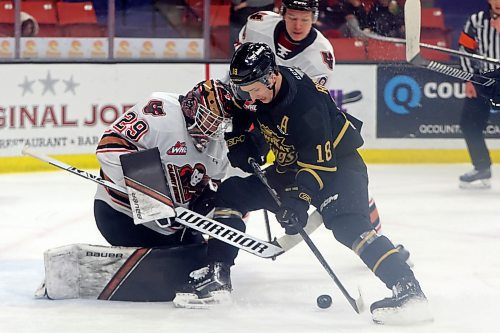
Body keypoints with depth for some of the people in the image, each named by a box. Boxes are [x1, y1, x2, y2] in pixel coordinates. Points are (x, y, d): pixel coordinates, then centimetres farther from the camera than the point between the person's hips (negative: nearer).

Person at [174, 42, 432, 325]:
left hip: (338, 162, -9)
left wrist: (300, 198, -37)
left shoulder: (306, 102, -32)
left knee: (347, 222, -33)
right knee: (231, 192, 2)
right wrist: (240, 145, 4)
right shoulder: (256, 85, -8)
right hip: (291, 166, 9)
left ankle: (407, 290, -41)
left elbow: (319, 162, -31)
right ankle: (216, 275, 4)